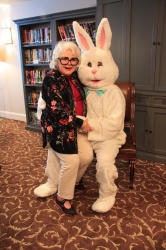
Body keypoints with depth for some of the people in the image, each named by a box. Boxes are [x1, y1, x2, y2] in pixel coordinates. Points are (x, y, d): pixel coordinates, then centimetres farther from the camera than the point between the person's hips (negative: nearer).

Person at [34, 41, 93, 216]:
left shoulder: (76, 76, 8)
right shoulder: (51, 79, -14)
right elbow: (57, 110, -20)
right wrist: (80, 123, -18)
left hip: (78, 124, 7)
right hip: (58, 126, -7)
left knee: (87, 156, -3)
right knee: (71, 160, -12)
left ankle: (73, 181, 28)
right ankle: (62, 198, 11)